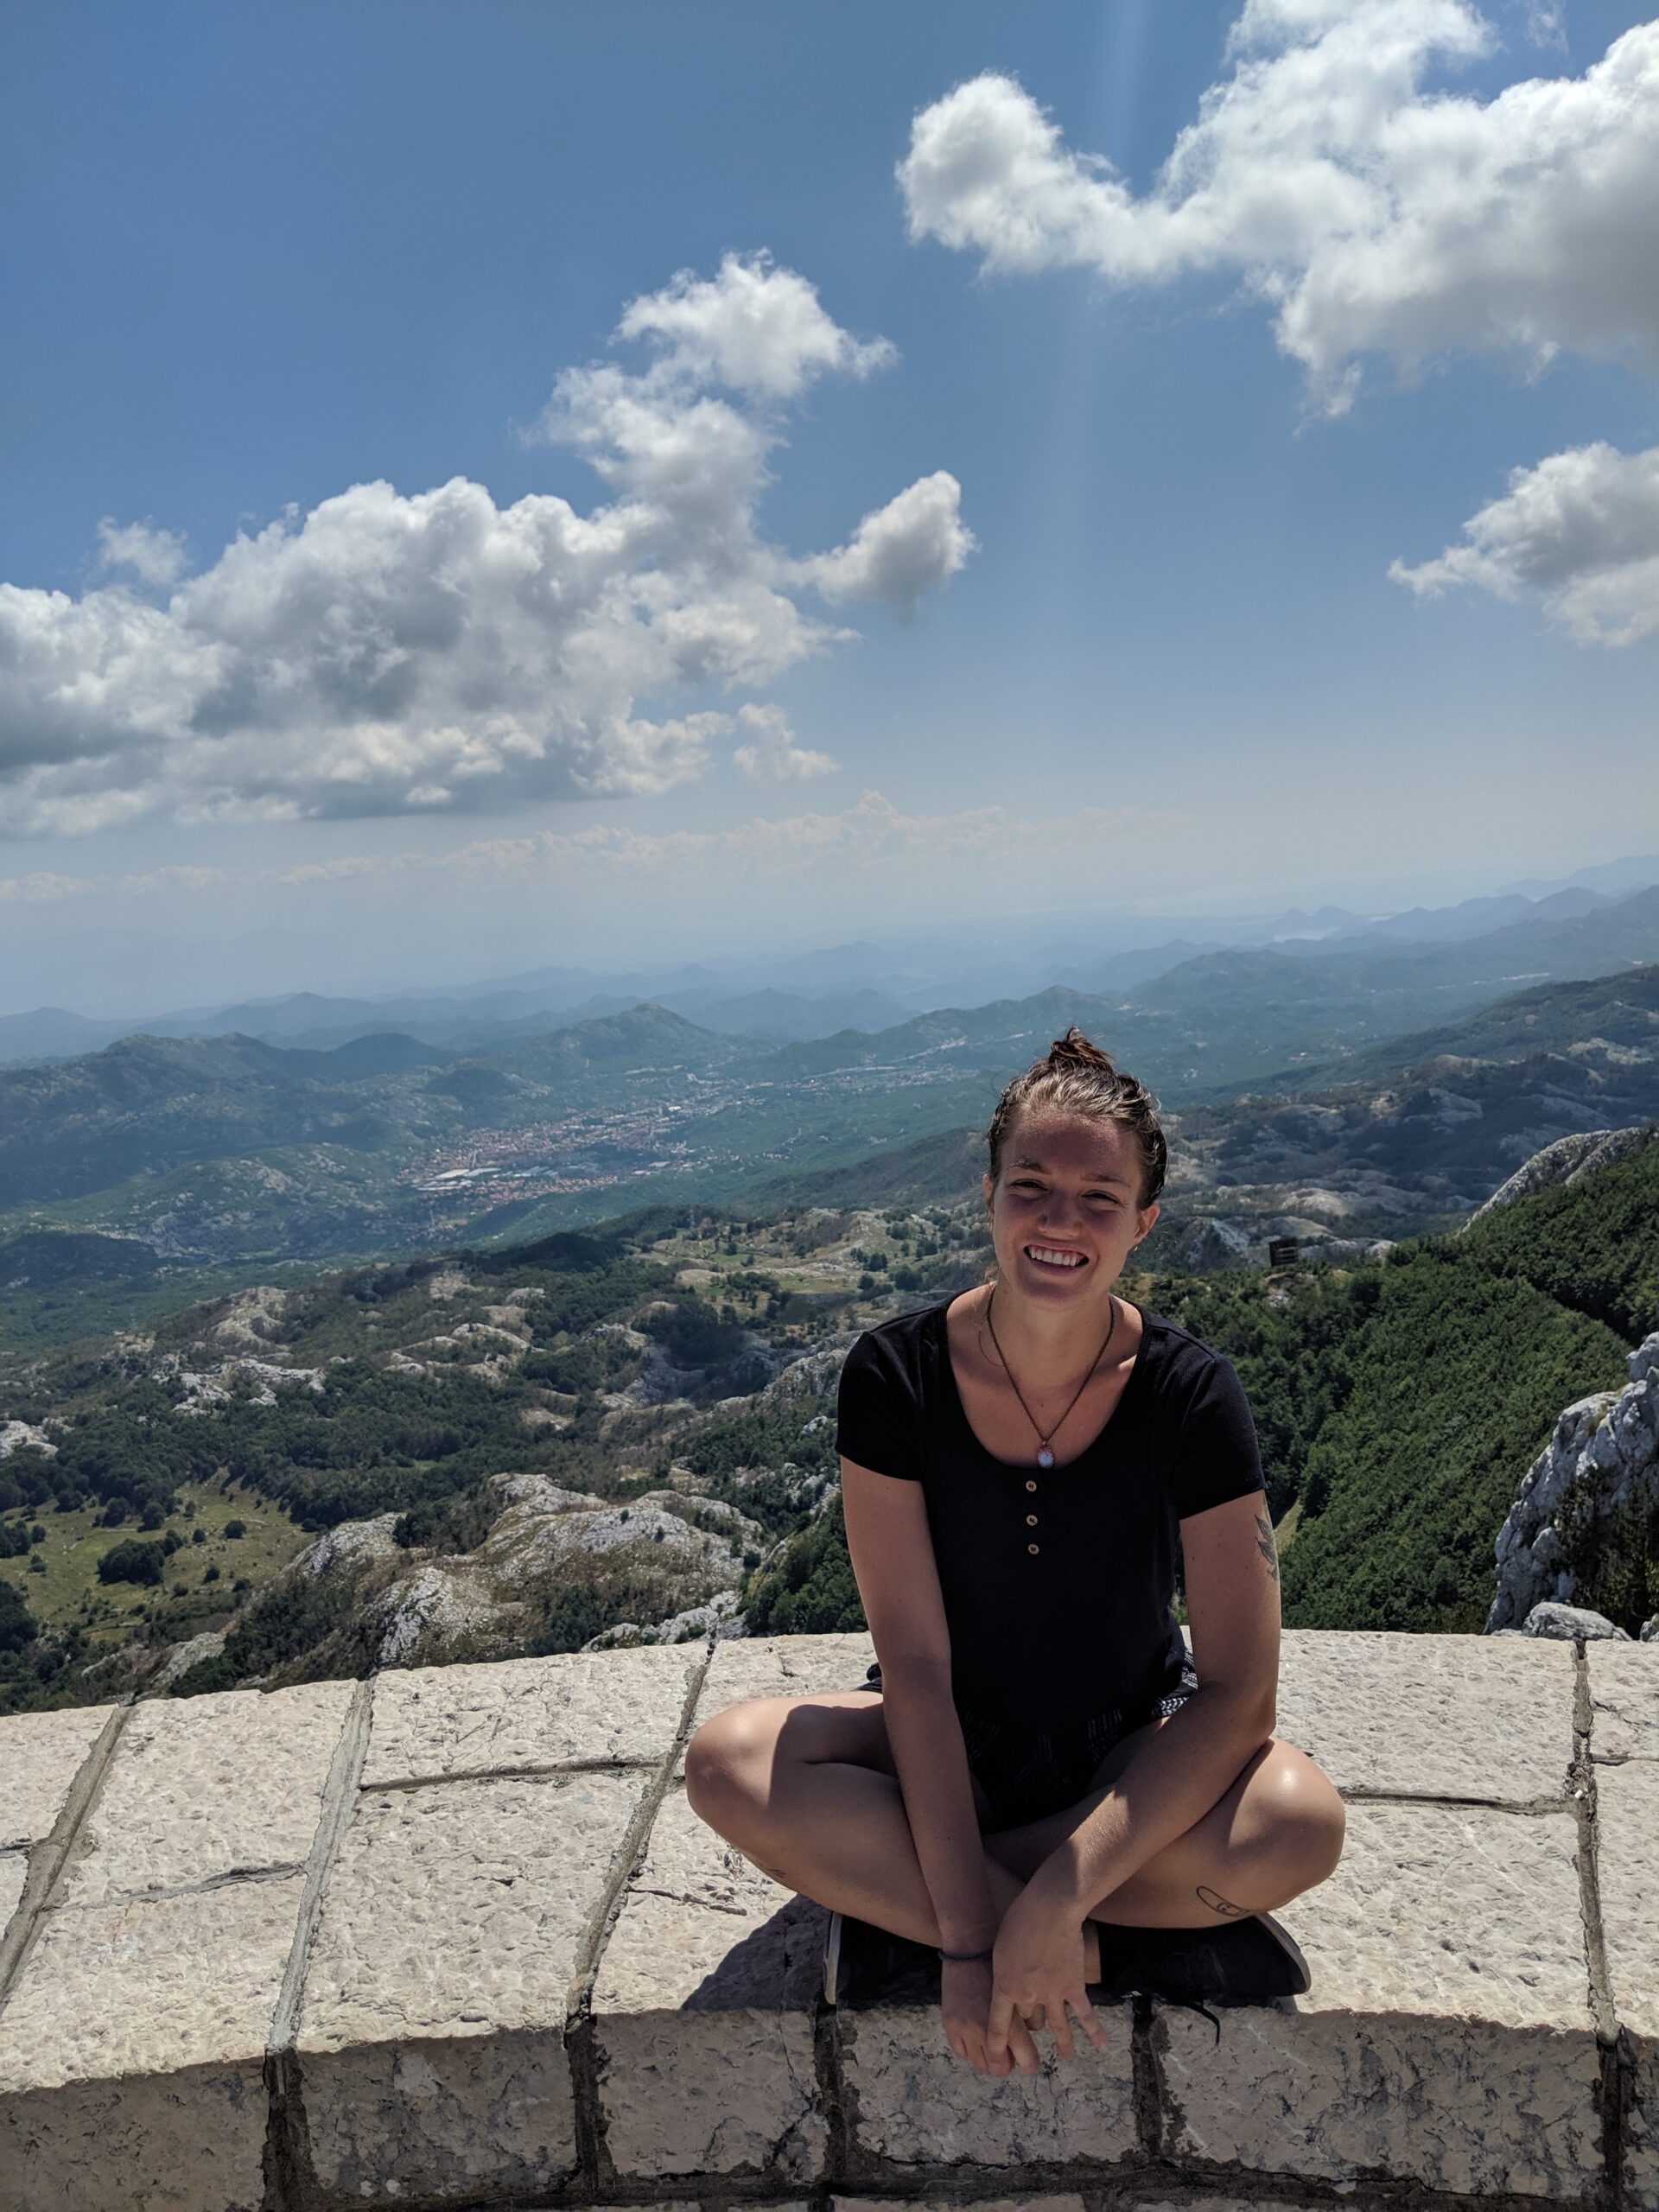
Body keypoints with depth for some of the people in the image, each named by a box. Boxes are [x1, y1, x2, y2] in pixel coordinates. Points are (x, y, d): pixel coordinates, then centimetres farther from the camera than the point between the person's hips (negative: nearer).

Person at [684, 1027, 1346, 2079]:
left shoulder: (1192, 1393, -19)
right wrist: (972, 1932, -25)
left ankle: (894, 1900, -17)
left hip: (1135, 1751, -1)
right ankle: (1121, 1954, -19)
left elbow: (1239, 1693, -21)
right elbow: (917, 1660, -19)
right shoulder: (896, 1375, -18)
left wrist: (1060, 1892, -30)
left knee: (1300, 1823, -32)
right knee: (730, 1764, -28)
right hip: (947, 1746, 1)